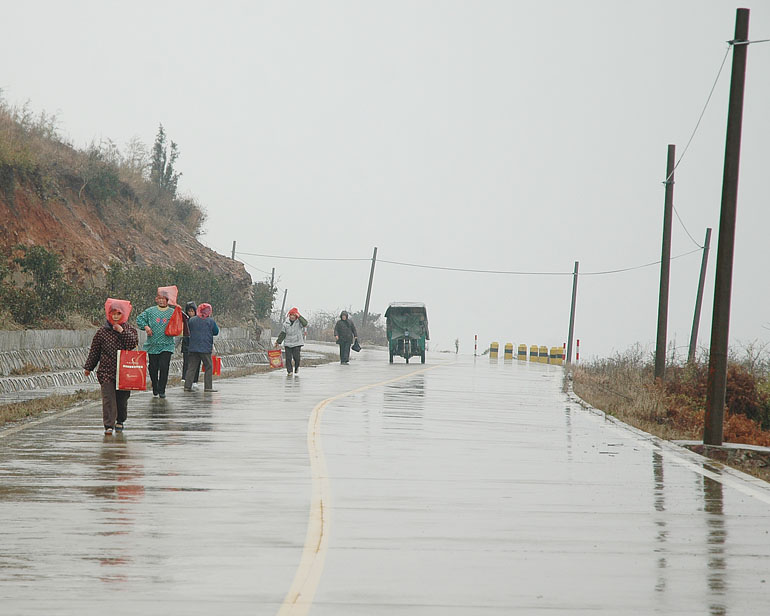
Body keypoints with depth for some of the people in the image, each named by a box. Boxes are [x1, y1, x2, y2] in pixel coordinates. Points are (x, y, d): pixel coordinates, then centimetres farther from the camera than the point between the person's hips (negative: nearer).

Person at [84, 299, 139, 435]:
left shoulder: (130, 330, 6)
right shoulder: (102, 331, 4)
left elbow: (133, 343, -12)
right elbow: (94, 351, 9)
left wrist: (122, 331, -16)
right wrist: (88, 367, 12)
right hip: (106, 371, -1)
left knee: (122, 398, 8)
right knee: (108, 399, -9)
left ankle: (120, 421, 29)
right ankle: (109, 425, -10)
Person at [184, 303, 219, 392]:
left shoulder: (192, 320, 4)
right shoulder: (210, 321, -5)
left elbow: (189, 331, 14)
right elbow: (216, 332, 6)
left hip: (193, 348, 3)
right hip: (206, 348, -3)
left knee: (191, 367, 7)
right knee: (208, 367, 5)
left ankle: (187, 386, 2)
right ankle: (208, 387, 2)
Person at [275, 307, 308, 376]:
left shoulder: (299, 322, -1)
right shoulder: (286, 324, 7)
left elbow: (305, 323, -22)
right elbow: (282, 334, 12)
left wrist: (299, 316, -22)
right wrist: (278, 342, 11)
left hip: (297, 344, -3)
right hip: (287, 344, 3)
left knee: (296, 357, -5)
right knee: (288, 358, -2)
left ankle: (296, 370, 18)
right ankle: (289, 371, 7)